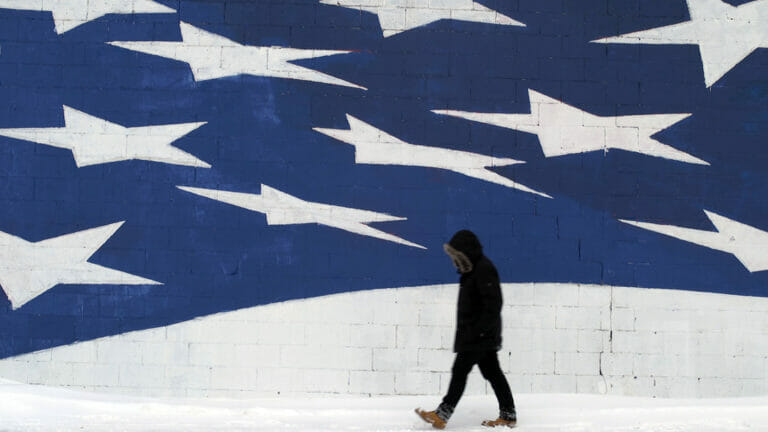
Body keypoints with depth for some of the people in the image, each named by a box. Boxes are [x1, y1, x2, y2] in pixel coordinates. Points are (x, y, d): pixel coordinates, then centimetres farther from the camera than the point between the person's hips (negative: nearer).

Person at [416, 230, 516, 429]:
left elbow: (493, 304, -22)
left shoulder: (485, 270, -17)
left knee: (460, 370, -8)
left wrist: (478, 330, -23)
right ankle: (508, 415, 15)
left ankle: (442, 415, -7)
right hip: (474, 335, 10)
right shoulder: (471, 270, 15)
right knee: (492, 372, 10)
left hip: (481, 335, -10)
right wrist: (466, 331, 20)